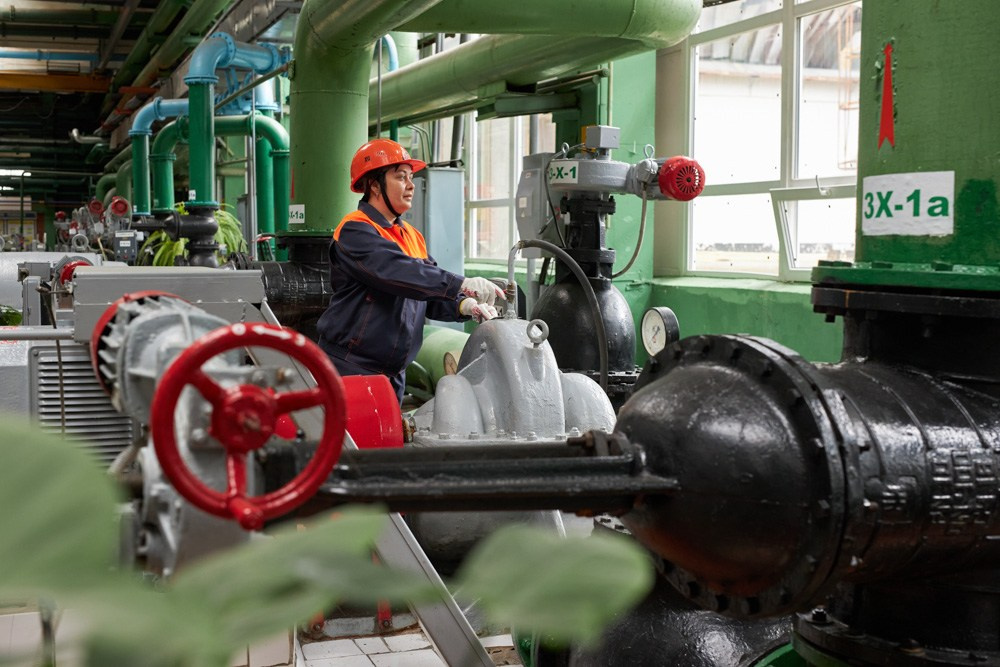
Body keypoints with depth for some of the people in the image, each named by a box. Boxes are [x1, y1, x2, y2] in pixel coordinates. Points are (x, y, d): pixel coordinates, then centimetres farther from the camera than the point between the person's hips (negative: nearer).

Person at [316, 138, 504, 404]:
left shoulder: (412, 236, 15)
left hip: (393, 372, 8)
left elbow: (433, 297, 10)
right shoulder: (355, 232, -12)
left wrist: (464, 306, -12)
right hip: (350, 369, -8)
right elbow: (397, 272, -28)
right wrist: (463, 285, -33)